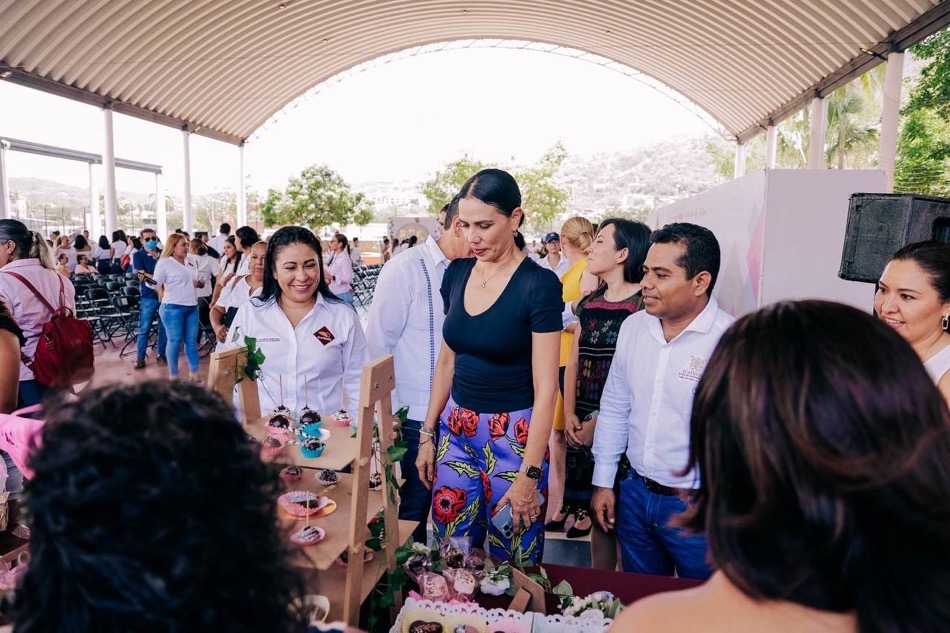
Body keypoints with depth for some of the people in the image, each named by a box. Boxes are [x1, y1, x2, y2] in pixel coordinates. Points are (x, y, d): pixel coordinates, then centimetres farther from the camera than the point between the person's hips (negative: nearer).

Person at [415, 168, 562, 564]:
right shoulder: (456, 273, 3)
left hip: (514, 436, -5)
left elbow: (545, 388, -14)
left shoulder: (539, 284, -14)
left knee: (512, 564, 9)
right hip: (456, 430, 5)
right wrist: (428, 434, 9)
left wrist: (529, 474, -16)